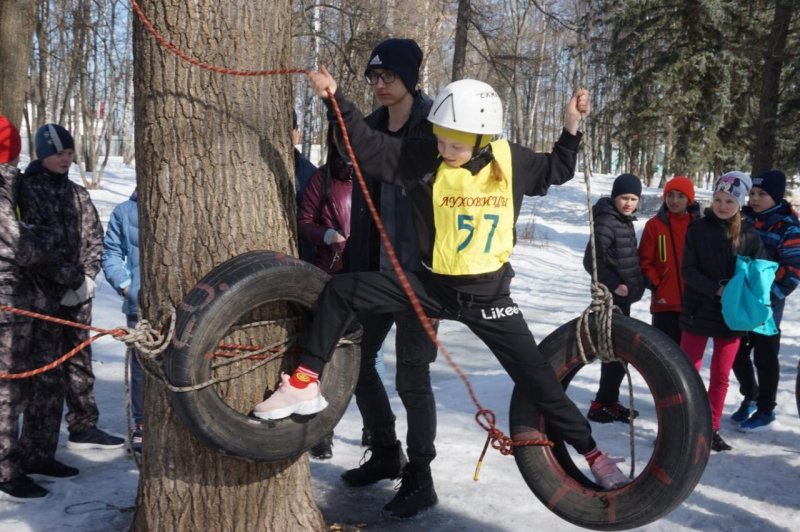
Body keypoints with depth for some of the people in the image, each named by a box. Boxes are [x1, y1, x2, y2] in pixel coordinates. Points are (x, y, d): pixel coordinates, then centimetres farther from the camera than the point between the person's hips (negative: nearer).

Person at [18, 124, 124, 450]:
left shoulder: (78, 194, 14)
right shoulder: (27, 189, -4)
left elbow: (94, 238, 13)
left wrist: (87, 277, -2)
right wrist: (67, 279, -14)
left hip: (78, 292, 6)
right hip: (45, 292, -6)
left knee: (80, 359, 11)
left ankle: (83, 426, 19)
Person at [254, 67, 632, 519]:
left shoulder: (512, 161, -7)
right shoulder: (426, 159, -12)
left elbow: (557, 171, 11)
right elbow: (368, 147, -13)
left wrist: (572, 129, -1)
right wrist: (337, 101, -23)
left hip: (488, 294, 0)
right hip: (432, 285, 1)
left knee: (537, 378, 4)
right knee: (342, 289, -15)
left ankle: (591, 452, 28)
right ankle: (306, 383, -4)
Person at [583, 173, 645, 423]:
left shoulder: (625, 221, 13)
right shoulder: (606, 222, -16)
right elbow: (591, 260, -21)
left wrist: (636, 284, 10)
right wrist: (614, 284, -19)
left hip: (623, 296, 9)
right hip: (612, 297, -9)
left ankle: (609, 401, 25)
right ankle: (603, 405, 2)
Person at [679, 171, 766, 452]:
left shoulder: (750, 235, 0)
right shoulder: (697, 229, -3)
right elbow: (688, 270, -8)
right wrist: (716, 290, -21)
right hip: (698, 312, -1)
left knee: (720, 376, 10)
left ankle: (711, 430, 21)